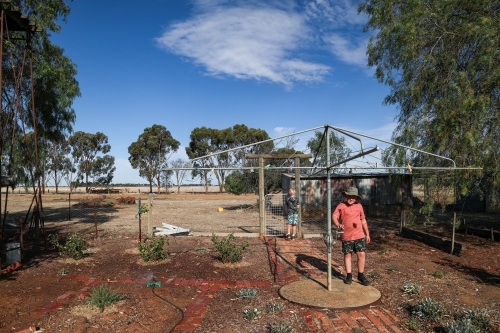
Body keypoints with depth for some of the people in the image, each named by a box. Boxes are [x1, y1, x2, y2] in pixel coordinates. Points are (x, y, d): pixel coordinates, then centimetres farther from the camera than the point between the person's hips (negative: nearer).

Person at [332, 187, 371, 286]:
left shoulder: (359, 206, 6)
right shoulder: (341, 206, -4)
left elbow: (363, 220, 15)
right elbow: (334, 216, -16)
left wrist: (367, 234, 16)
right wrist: (338, 224, -37)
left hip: (359, 235, 2)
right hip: (346, 236, -2)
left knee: (361, 254, 0)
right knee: (347, 255, 8)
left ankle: (361, 275, 16)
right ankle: (349, 275, 21)